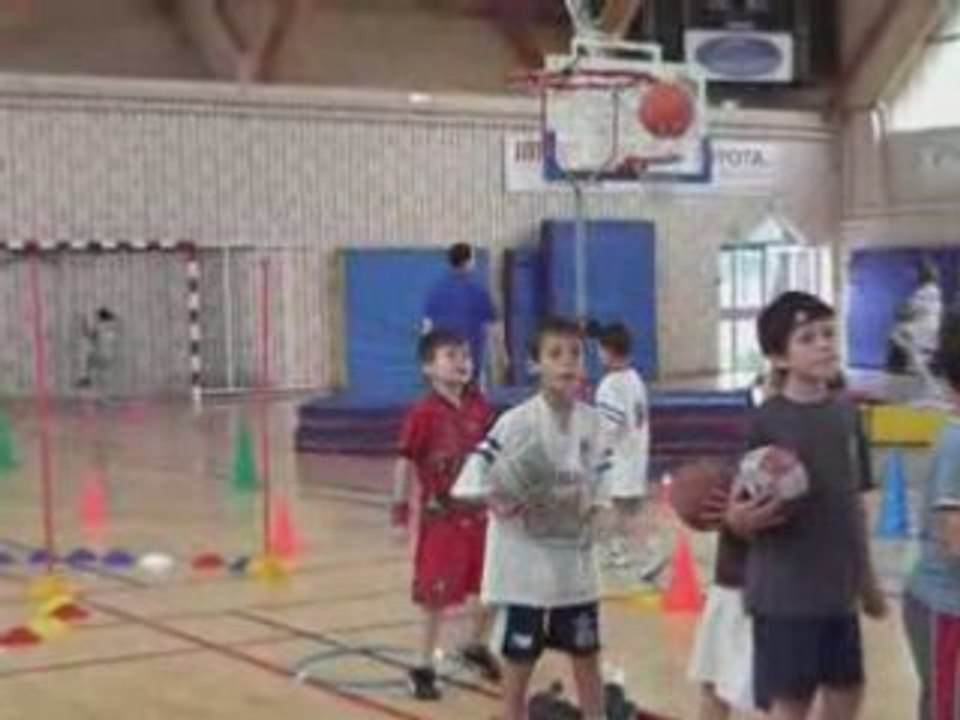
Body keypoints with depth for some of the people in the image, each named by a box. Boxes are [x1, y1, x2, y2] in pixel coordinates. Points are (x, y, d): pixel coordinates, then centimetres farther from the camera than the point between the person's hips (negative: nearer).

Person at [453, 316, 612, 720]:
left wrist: (592, 513, -15)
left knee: (587, 660, 14)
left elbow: (599, 488, 5)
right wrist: (497, 503, -32)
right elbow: (471, 481, -14)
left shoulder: (591, 422, 0)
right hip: (523, 565, -4)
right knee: (518, 666, 6)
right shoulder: (516, 422, -14)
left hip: (575, 564, 4)